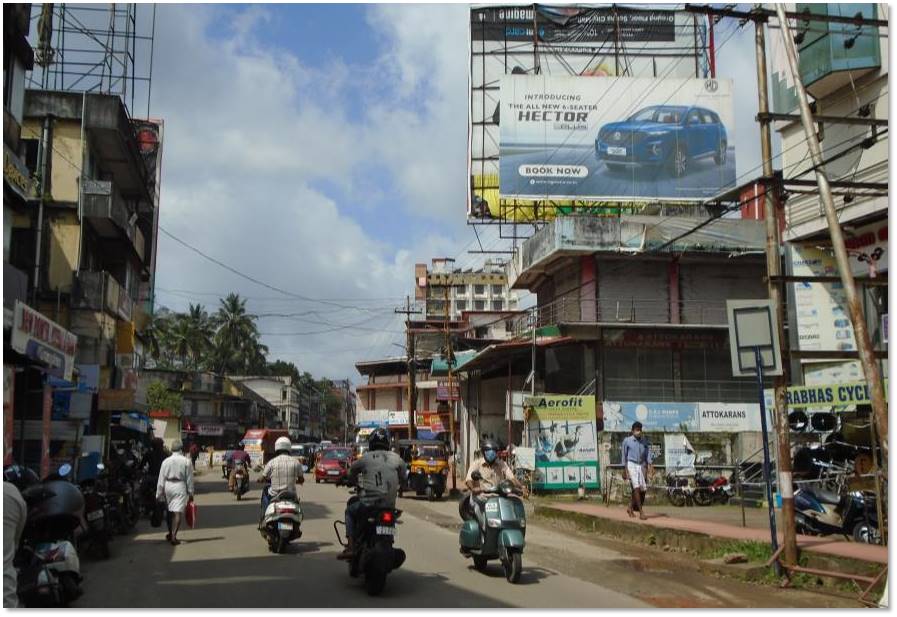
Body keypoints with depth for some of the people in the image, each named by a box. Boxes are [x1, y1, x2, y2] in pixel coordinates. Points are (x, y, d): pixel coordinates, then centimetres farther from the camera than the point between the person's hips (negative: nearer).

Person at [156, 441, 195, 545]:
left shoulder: (166, 461, 2)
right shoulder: (186, 461, -5)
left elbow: (161, 479, 3)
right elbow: (189, 479, -2)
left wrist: (158, 495, 9)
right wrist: (190, 493, 5)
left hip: (168, 486, 4)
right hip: (180, 486, -4)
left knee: (169, 511, 18)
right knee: (177, 512, -6)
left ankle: (171, 533, 32)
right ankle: (173, 536, -13)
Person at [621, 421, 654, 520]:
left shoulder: (644, 441, 6)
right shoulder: (627, 441, -2)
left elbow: (648, 454, 0)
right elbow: (624, 456, 3)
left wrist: (650, 466, -15)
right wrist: (624, 470, 1)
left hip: (642, 465, 4)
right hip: (631, 465, -4)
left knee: (643, 489, 2)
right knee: (636, 487, -17)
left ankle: (630, 508, 23)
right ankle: (641, 512, -16)